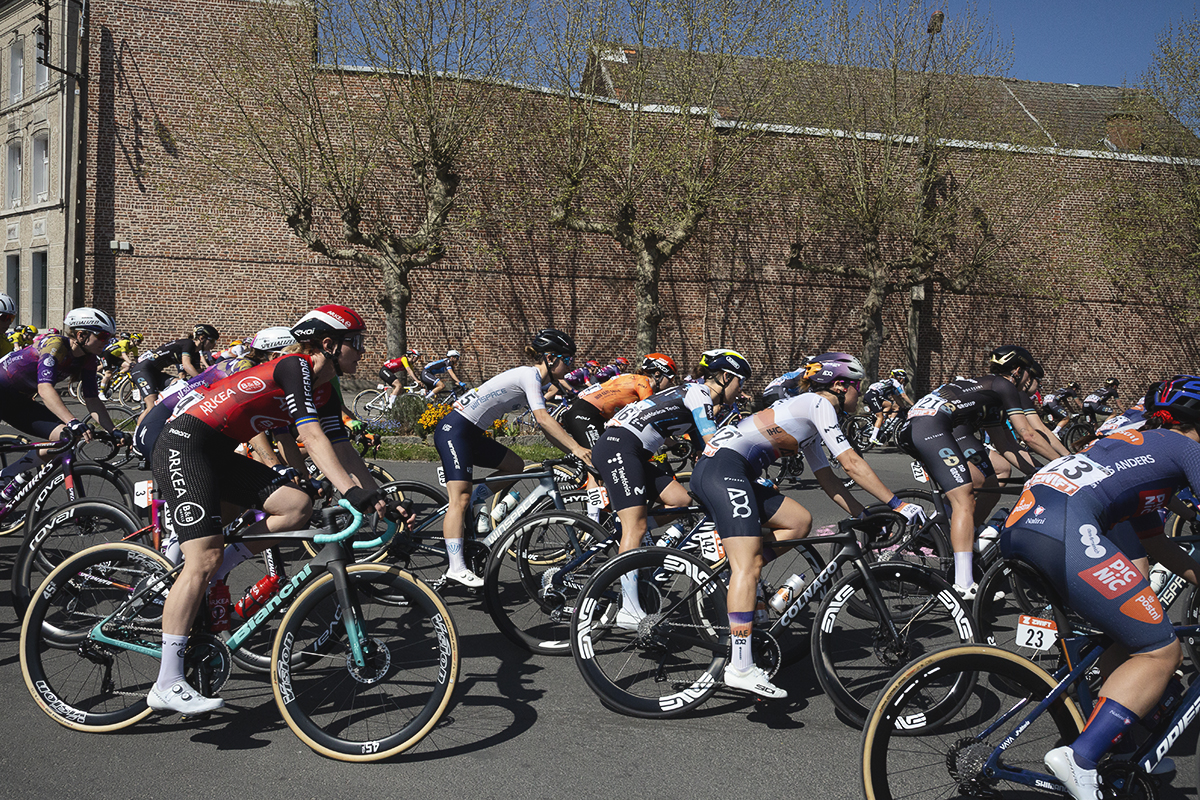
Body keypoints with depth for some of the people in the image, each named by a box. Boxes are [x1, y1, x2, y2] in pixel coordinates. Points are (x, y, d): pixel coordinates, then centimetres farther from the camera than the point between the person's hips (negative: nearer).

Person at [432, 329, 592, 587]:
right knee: (460, 498, -14)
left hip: (472, 433, 10)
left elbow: (548, 430, 16)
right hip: (454, 429, -10)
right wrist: (577, 447, -24)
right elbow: (543, 419, -23)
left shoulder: (535, 382, 17)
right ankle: (457, 568, -18)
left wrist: (574, 451, 6)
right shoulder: (530, 375, -12)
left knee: (515, 466, 10)